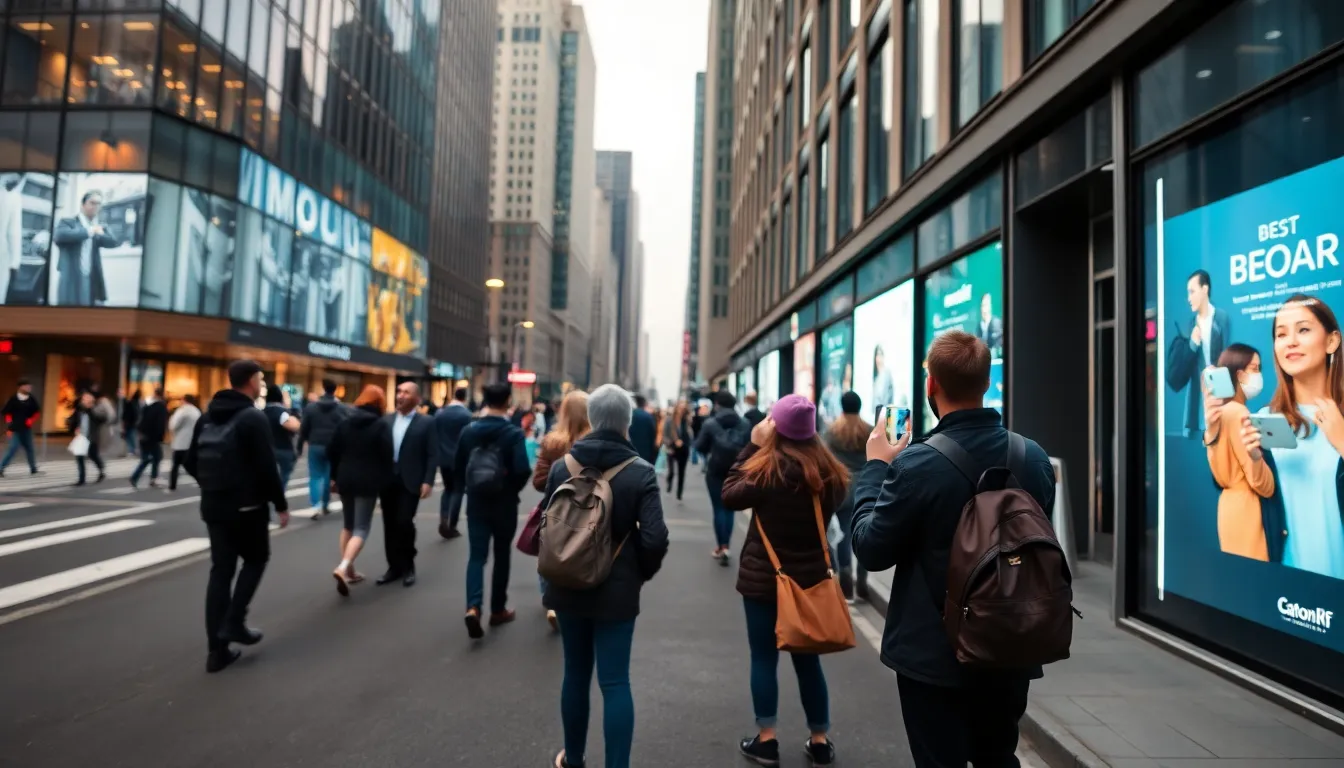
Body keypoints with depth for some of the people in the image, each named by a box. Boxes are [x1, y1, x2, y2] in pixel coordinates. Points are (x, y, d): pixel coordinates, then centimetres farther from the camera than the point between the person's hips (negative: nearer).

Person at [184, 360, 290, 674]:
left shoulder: (208, 416, 10)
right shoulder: (253, 417, -14)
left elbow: (191, 462, 13)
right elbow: (266, 467, -19)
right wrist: (281, 504, -9)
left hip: (213, 506, 7)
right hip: (247, 506, -7)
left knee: (220, 570, 9)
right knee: (255, 559, 14)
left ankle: (217, 649, 10)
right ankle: (233, 622, 3)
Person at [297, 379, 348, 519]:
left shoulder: (311, 406, 0)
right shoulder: (342, 408, -3)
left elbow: (303, 428, 1)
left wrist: (300, 448, 8)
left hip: (315, 446, 0)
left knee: (315, 476, 4)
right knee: (329, 476, 13)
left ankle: (316, 505, -13)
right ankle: (325, 505, 21)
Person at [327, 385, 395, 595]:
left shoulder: (345, 422, 7)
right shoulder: (382, 425, -6)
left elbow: (331, 450, 5)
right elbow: (387, 456, -12)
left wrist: (335, 475, 14)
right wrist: (388, 479, -1)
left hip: (346, 480, 5)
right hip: (368, 482, -5)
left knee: (348, 525, 19)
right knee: (361, 529, -3)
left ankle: (350, 571, 20)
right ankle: (343, 568, -24)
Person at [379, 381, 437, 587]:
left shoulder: (426, 423, -2)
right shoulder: (387, 419, 10)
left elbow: (433, 455, -6)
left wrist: (428, 481, -13)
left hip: (410, 481, -4)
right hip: (388, 478, 5)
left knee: (404, 522, -9)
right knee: (390, 524, 7)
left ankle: (408, 567, 9)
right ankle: (394, 566, 19)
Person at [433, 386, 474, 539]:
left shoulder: (439, 413, 3)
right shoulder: (467, 414, -12)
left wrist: (436, 457, 15)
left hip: (443, 458, 5)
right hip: (460, 459, -4)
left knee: (448, 488, 18)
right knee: (458, 490, 6)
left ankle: (443, 520, 0)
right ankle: (451, 527, 6)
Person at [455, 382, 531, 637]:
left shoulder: (468, 431, -1)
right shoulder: (513, 433, -13)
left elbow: (458, 468, 5)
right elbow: (523, 471, -21)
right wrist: (513, 489, -1)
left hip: (476, 503, 2)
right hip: (504, 504, -2)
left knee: (477, 555, 2)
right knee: (502, 556, 13)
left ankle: (473, 607, -17)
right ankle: (498, 610, 22)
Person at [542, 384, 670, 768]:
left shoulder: (561, 467, -5)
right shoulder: (640, 473, -13)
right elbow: (655, 538, -17)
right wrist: (643, 572, 2)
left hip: (569, 586, 3)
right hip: (617, 589, -3)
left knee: (575, 674, 18)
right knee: (615, 681, 3)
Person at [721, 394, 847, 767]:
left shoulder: (769, 468, -19)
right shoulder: (830, 472, -4)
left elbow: (730, 495, -7)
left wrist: (752, 446, -8)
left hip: (763, 579, -4)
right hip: (811, 578, 5)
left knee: (764, 658, 9)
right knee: (808, 658, 16)